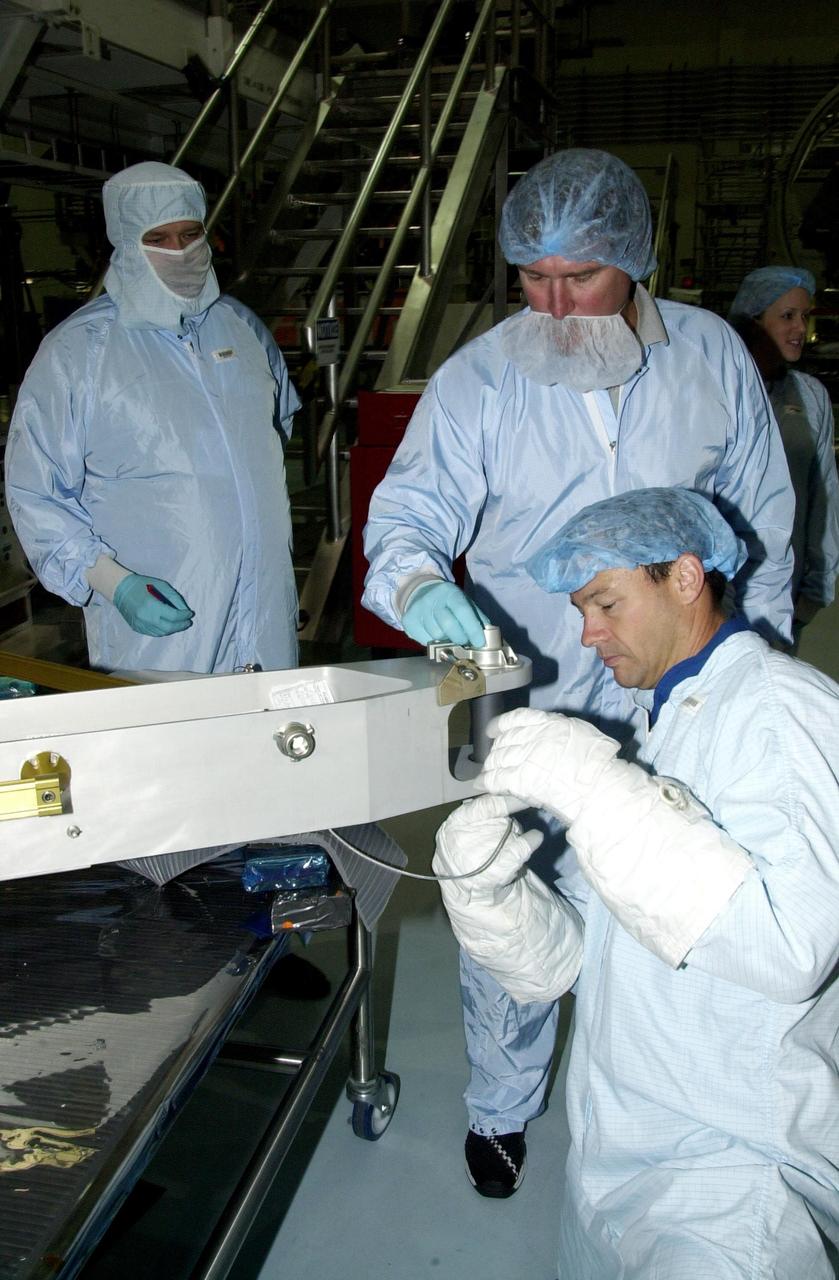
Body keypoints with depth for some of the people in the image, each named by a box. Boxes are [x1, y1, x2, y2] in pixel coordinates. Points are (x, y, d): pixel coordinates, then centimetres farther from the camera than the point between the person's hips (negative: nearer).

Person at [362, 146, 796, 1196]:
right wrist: (418, 585, -36)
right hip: (524, 700, -1)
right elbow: (407, 510, -12)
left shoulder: (711, 356, -4)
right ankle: (501, 1104, 35)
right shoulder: (476, 379, -9)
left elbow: (762, 521, 5)